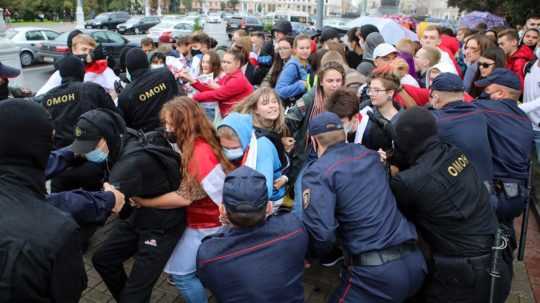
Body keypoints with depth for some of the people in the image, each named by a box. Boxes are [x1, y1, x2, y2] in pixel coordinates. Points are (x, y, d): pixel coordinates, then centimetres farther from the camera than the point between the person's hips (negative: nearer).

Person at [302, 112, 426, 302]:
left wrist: (308, 255, 2)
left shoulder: (318, 174, -9)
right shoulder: (370, 155, 10)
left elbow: (321, 233, -18)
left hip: (375, 272, -6)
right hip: (414, 261, 6)